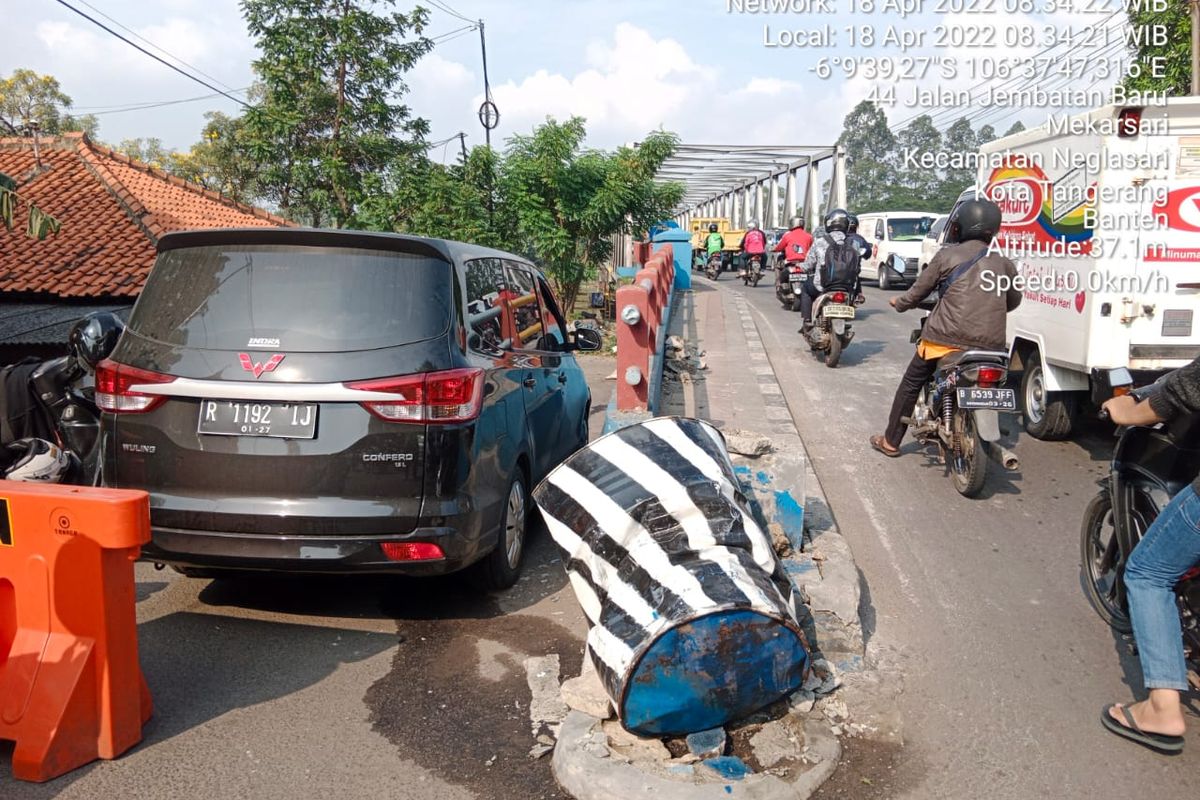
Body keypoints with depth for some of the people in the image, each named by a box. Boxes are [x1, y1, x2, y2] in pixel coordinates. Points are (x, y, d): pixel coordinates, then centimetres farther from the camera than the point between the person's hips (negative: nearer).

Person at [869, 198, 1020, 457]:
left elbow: (919, 291, 6)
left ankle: (890, 441, 21)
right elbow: (1013, 301, 21)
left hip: (947, 338, -3)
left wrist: (898, 303, 25)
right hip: (991, 344, 3)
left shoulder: (948, 256, -2)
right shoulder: (1004, 264, 8)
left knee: (910, 385, 14)